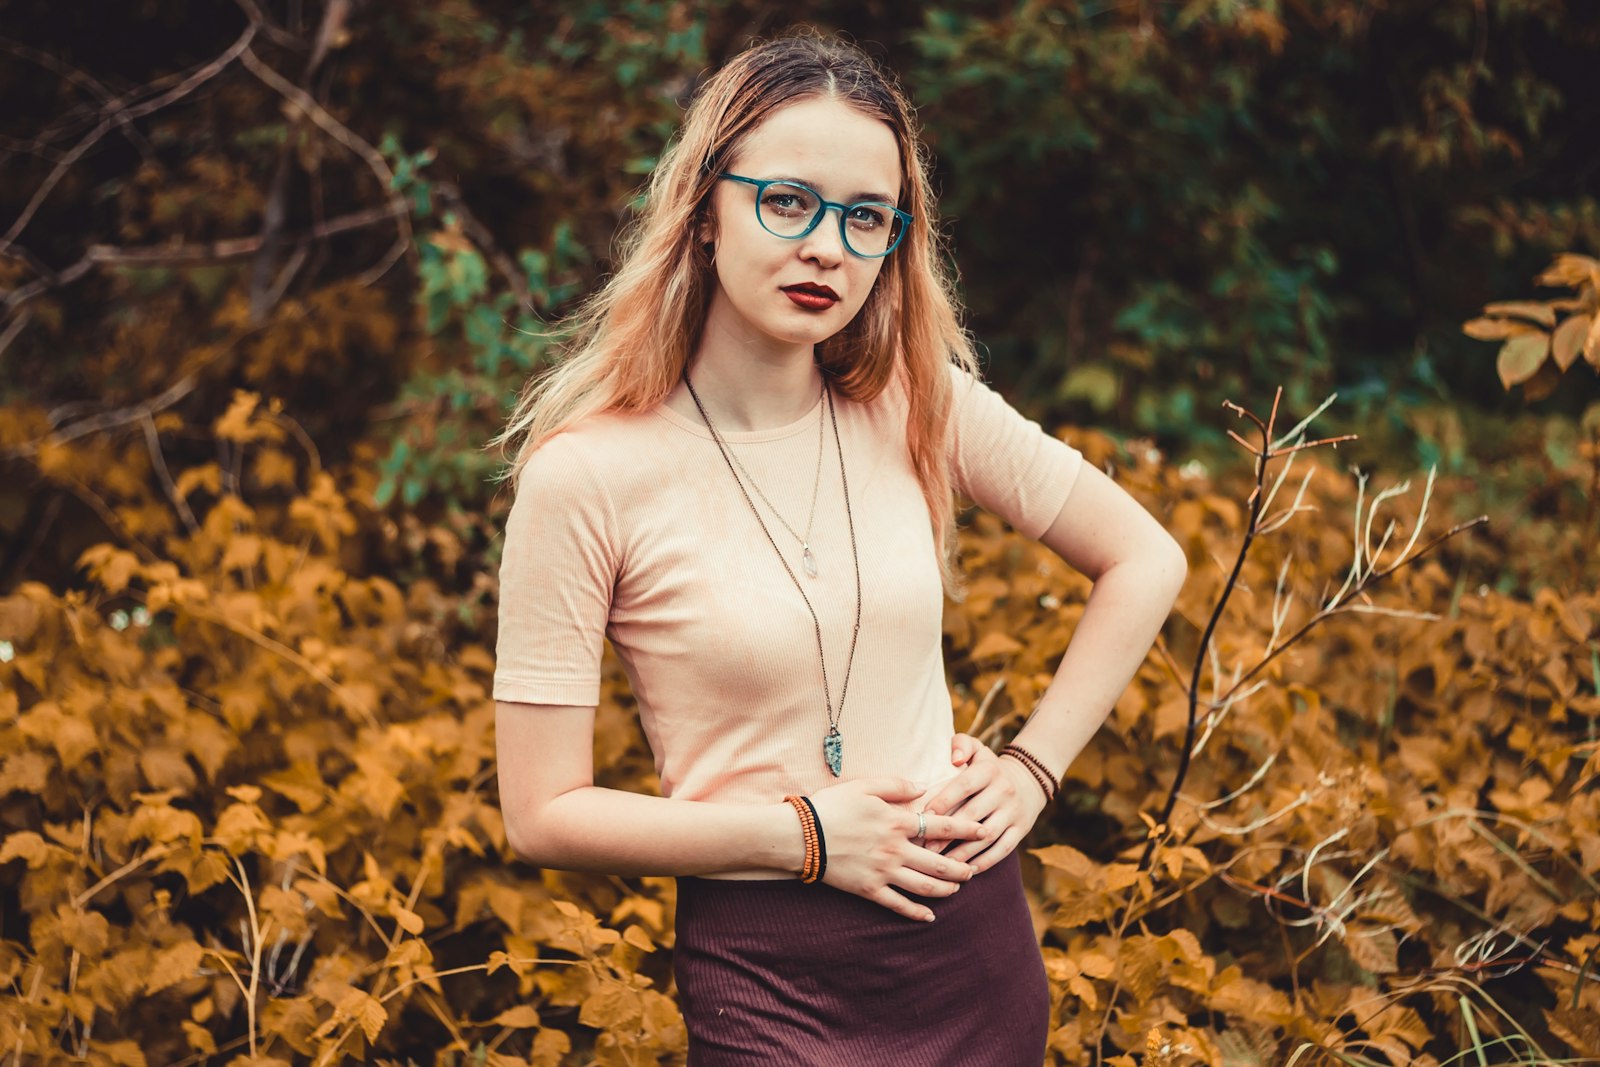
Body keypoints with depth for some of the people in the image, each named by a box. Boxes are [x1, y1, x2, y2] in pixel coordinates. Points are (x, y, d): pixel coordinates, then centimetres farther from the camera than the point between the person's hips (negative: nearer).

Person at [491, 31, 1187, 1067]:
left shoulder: (922, 406, -3)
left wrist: (1032, 767, -1)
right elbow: (545, 814, -11)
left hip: (974, 939, 4)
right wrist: (805, 834, -16)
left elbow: (1146, 561, 8)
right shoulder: (585, 477, -14)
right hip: (766, 976, -4)